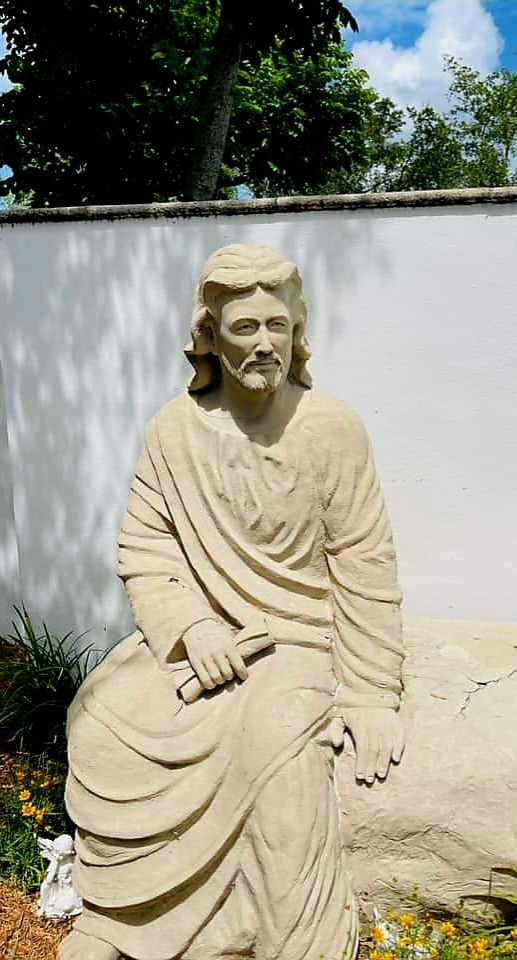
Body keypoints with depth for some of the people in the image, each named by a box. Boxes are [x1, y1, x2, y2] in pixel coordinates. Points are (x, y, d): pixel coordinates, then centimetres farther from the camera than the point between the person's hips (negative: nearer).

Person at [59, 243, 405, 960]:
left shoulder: (331, 431, -9)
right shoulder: (174, 430, -1)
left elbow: (365, 572, -7)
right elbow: (144, 551, 2)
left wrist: (372, 697, -8)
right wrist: (190, 628, -15)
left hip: (299, 638, -3)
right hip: (197, 632, 3)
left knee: (275, 739, -30)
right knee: (102, 719, -16)